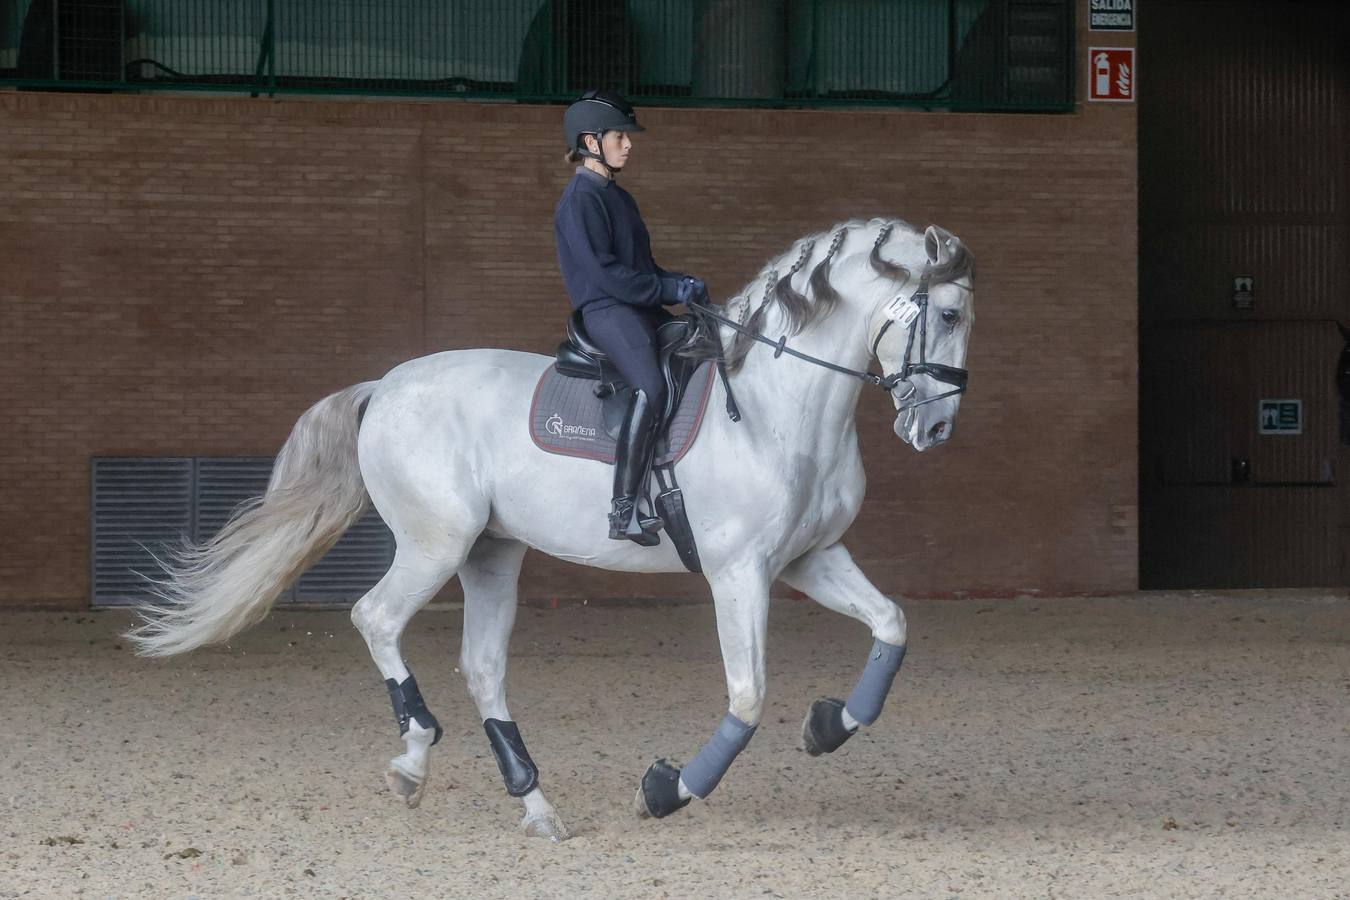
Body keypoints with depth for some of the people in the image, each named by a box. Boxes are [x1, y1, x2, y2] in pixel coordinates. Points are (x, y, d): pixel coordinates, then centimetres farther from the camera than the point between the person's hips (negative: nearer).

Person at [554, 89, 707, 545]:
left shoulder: (619, 198, 22)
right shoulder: (581, 199, -8)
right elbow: (603, 270, -17)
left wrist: (681, 283, 6)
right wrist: (670, 290, -14)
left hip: (643, 309, 10)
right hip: (606, 311, -10)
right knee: (651, 386, -32)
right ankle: (624, 510, -37)